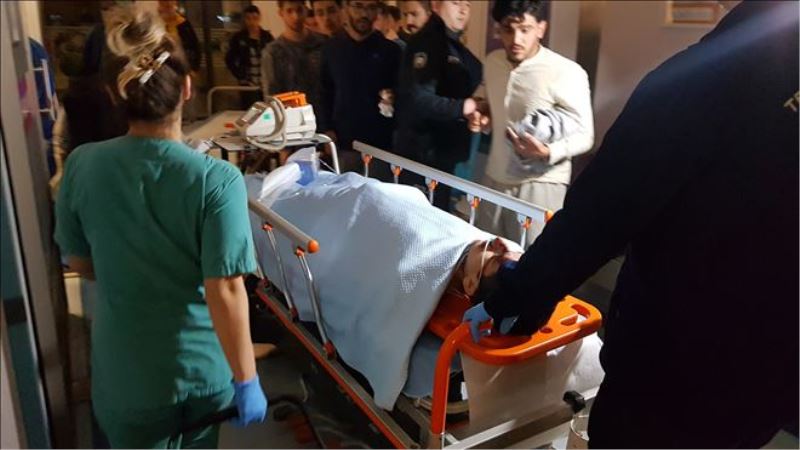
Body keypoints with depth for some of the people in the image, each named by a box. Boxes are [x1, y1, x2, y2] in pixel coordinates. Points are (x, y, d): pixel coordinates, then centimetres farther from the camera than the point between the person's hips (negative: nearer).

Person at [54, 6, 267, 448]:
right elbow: (225, 291, -23)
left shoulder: (81, 166, -12)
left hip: (126, 375, 2)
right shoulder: (216, 179, -23)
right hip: (203, 369, -1)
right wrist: (246, 379, -12)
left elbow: (81, 264, 1)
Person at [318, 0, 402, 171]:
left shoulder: (390, 50, 2)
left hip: (382, 142, -1)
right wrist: (326, 128, -2)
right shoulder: (331, 48, 5)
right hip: (344, 142, 1)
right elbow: (324, 92, 6)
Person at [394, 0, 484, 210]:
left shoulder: (454, 45, 15)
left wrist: (476, 109, 5)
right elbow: (418, 100, -25)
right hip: (424, 152, -9)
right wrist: (464, 107, -22)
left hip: (444, 149, 9)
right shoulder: (425, 42, -14)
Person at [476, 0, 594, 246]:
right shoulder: (492, 62, 7)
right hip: (494, 180, 6)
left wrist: (549, 152, -29)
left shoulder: (567, 73, -14)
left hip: (540, 184, -6)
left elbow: (584, 135, -12)